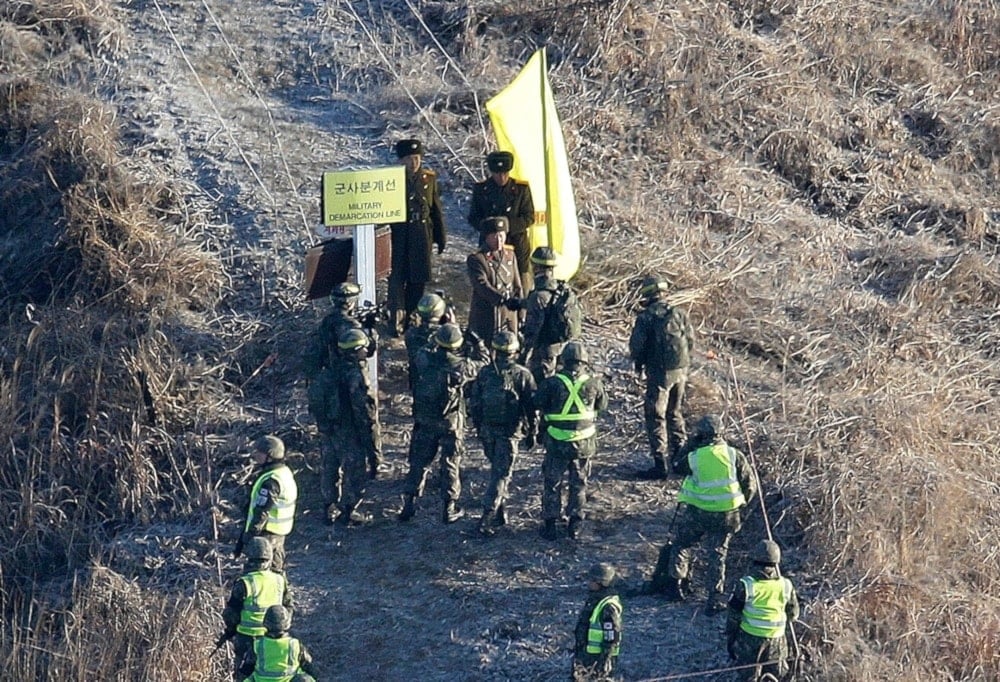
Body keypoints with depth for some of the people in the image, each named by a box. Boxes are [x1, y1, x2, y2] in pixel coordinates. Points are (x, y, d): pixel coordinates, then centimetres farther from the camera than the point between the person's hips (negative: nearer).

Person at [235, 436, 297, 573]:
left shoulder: (270, 481, -24)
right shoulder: (285, 472, 8)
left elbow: (261, 513, -25)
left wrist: (247, 538, -21)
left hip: (266, 535, -10)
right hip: (280, 534, 10)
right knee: (276, 570, 20)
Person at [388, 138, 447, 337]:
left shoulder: (429, 178, 5)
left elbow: (436, 209, 11)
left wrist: (441, 237, 11)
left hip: (422, 236, 4)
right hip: (399, 235, -4)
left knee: (418, 279, 10)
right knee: (397, 278, -5)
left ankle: (410, 318, 22)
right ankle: (396, 322, -3)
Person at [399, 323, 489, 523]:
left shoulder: (423, 358, -12)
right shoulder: (461, 365, -17)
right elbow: (483, 361, 0)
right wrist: (477, 343, 11)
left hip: (424, 422, 2)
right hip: (451, 422, -2)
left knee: (419, 463, 13)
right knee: (450, 465, 8)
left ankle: (409, 505, 14)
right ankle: (449, 509, 10)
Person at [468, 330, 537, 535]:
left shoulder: (484, 373, -2)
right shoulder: (523, 375, -9)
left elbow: (473, 403, 4)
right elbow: (531, 406, -6)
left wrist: (478, 426, 17)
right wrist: (532, 432, 3)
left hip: (487, 430, 3)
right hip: (510, 431, -3)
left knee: (498, 471, 20)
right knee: (501, 474, -1)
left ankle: (500, 513, 26)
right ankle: (487, 517, -11)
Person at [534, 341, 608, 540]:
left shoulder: (552, 383, -15)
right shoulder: (592, 384, -10)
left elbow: (538, 404, -2)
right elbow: (603, 405, 6)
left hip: (557, 443, -2)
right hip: (584, 442, 2)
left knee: (552, 482, 13)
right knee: (578, 483, 18)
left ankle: (550, 524, 15)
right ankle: (575, 523, 20)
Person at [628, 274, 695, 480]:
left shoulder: (646, 317, -12)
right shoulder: (679, 314, 4)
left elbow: (636, 345, -12)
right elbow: (691, 340, 8)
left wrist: (638, 363, 8)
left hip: (659, 372, -6)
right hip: (680, 371, 6)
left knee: (655, 417, -1)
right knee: (675, 413, 22)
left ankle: (660, 465, -4)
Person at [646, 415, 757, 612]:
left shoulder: (694, 457, -11)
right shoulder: (735, 455, -7)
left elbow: (675, 466, 10)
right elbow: (750, 484, -2)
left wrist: (691, 445, 11)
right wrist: (740, 504, 15)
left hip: (698, 513, -1)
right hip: (727, 514, 1)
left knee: (681, 545, 21)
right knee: (718, 553, 12)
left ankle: (675, 585, 24)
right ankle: (716, 599, 8)